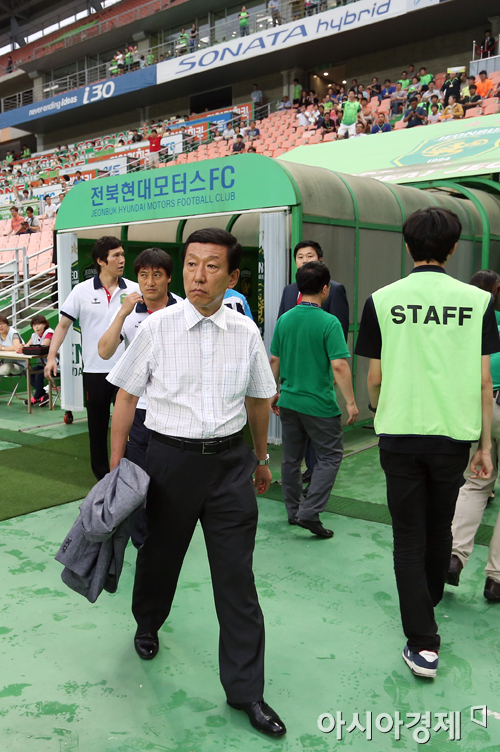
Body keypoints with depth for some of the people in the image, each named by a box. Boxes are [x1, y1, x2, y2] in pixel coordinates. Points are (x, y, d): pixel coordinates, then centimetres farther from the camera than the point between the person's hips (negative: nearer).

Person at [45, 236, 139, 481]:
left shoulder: (135, 290, 0)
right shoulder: (82, 291, 0)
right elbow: (63, 325, 3)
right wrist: (52, 357, -6)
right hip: (95, 371, 1)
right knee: (97, 428, 11)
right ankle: (102, 477, 26)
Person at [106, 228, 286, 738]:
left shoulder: (246, 332, 0)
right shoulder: (157, 328, -6)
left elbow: (258, 399, 13)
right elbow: (126, 396, 2)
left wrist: (261, 458, 21)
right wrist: (116, 465, 3)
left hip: (230, 459, 1)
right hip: (172, 455, -1)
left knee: (236, 573, 3)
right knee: (160, 552, 18)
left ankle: (245, 689, 18)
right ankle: (147, 623, 52)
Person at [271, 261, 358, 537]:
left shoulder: (284, 319, 3)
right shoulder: (329, 322, -15)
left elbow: (274, 361, 9)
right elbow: (339, 366, -20)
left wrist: (275, 392, 20)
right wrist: (350, 402, -13)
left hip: (288, 401, 6)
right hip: (319, 405, -6)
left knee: (291, 458, 16)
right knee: (330, 457, 7)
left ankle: (294, 510, 28)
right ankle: (309, 512, -2)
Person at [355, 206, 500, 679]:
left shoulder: (382, 300, -5)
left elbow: (374, 378, -2)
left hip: (400, 434, -1)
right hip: (454, 434, 2)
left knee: (409, 537, 8)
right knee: (439, 528, 22)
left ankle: (423, 643, 6)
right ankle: (429, 602, 45)